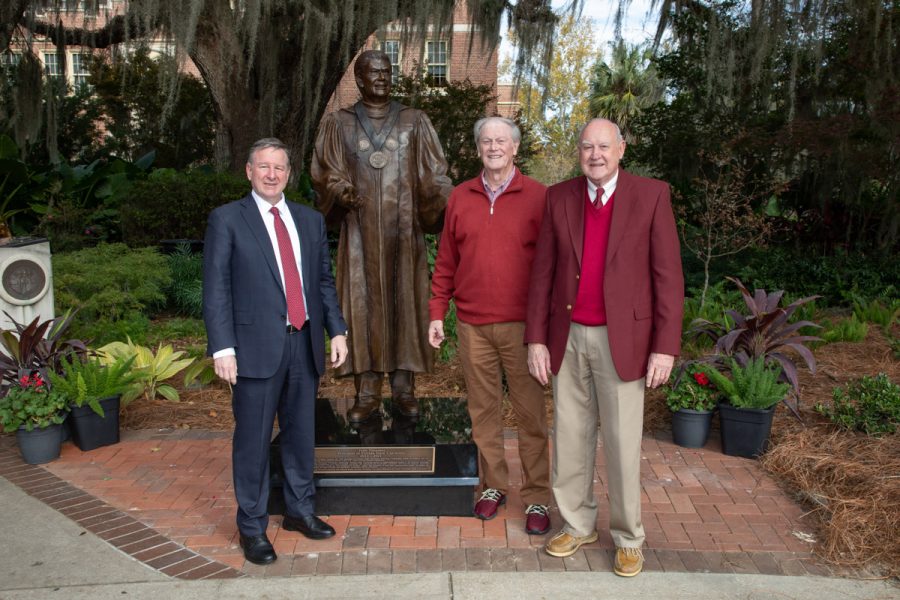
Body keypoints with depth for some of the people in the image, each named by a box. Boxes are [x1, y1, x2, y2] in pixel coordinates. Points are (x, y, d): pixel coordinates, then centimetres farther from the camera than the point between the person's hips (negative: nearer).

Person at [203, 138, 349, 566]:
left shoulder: (310, 220, 13)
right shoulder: (227, 220, 0)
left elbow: (324, 280, 14)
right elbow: (216, 289, -5)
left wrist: (337, 330, 5)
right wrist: (222, 347, -12)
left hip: (305, 343, 4)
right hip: (257, 346, -4)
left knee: (301, 433, 15)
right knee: (253, 440, 4)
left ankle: (300, 510, 33)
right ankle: (252, 527, 21)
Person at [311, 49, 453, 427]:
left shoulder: (414, 121, 7)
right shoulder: (339, 124, 8)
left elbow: (434, 174, 4)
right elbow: (326, 172, 5)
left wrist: (448, 203, -14)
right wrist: (341, 192, -17)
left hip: (403, 229, 0)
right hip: (360, 230, 0)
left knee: (405, 300, 2)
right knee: (363, 303, 0)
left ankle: (403, 387, 12)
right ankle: (367, 391, 7)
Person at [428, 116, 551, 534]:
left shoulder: (538, 197, -1)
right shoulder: (460, 197, 8)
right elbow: (446, 261, 11)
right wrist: (437, 313, 8)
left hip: (521, 324, -3)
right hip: (472, 326, 3)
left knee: (530, 413, 3)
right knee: (482, 409, 12)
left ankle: (538, 497, 16)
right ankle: (493, 485, 27)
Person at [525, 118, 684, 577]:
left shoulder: (651, 195, -7)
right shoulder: (559, 197, 2)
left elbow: (668, 275, -8)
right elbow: (544, 272, 3)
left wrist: (665, 346, -12)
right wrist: (536, 337, -2)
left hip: (622, 338, -3)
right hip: (568, 337, 3)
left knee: (621, 444, 4)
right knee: (570, 437, 11)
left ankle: (627, 536, 24)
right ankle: (577, 524, 30)